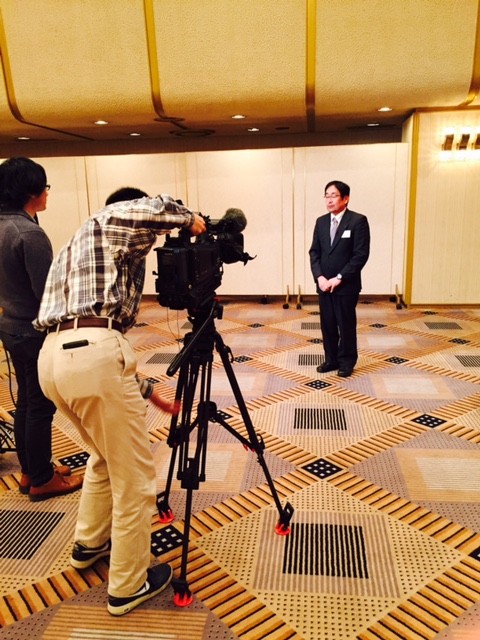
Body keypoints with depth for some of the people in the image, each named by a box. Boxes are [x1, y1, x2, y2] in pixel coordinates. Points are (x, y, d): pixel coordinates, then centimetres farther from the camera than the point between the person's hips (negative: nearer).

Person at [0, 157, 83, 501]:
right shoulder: (30, 233, -21)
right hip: (36, 331, -9)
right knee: (41, 406, 3)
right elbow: (47, 292, -22)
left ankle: (30, 471, 30)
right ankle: (42, 481, 17)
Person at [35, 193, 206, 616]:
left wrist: (143, 388, 29)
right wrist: (189, 220, 4)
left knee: (105, 456, 30)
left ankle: (89, 545, 45)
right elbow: (152, 212, -19)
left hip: (53, 356, 10)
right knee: (135, 480, 6)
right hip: (93, 353, -9)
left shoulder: (76, 246, 32)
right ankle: (128, 587, 21)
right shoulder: (108, 223, 8)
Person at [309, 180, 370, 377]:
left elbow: (361, 254, -13)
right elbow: (314, 251, 9)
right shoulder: (321, 221, 9)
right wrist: (319, 277, -6)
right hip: (324, 284, 5)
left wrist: (339, 278, -16)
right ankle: (331, 359, 25)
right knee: (327, 324, 10)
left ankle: (346, 362, 22)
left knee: (346, 324, 6)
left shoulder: (358, 221, -8)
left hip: (346, 285, -5)